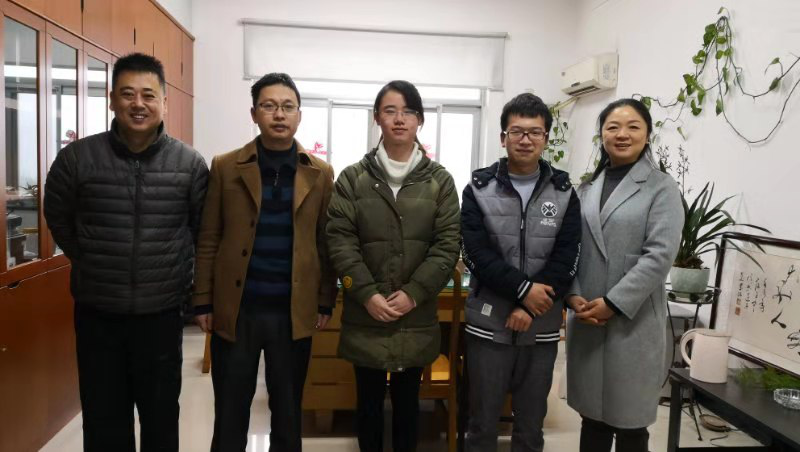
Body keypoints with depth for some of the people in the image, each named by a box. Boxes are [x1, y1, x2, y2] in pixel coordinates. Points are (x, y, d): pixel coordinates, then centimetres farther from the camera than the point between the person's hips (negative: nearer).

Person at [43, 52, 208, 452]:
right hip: (96, 314, 1)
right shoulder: (76, 158, -5)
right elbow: (58, 219, 11)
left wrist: (180, 275, 7)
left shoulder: (190, 163, -6)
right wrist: (91, 266, 12)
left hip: (162, 314, 0)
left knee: (161, 419, 16)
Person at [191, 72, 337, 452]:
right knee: (230, 417, 12)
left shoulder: (320, 174, 2)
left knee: (288, 415, 14)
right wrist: (203, 302, -1)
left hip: (293, 314, 1)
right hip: (235, 311, 0)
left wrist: (325, 303, 2)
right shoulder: (225, 167, 0)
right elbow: (208, 241, 1)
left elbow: (325, 243, 4)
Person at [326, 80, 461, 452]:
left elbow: (447, 245, -3)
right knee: (369, 400, 14)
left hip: (416, 317, 1)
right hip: (365, 316, 0)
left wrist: (413, 293, -12)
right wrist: (367, 295, -14)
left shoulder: (439, 180, 2)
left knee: (407, 400, 16)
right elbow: (339, 240, -5)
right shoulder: (353, 178, 1)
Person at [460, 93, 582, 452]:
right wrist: (523, 289, -18)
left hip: (541, 329, 1)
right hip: (488, 326, -1)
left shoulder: (564, 193, 4)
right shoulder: (479, 189, 1)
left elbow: (566, 260, -4)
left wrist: (528, 307, -14)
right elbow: (477, 255, -9)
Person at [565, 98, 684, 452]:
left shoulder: (661, 188, -2)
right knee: (592, 417, 14)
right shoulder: (587, 188, 12)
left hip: (633, 321, -4)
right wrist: (573, 296, -7)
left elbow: (660, 254, -12)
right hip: (585, 319, 4)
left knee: (628, 423, 6)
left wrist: (613, 303, -16)